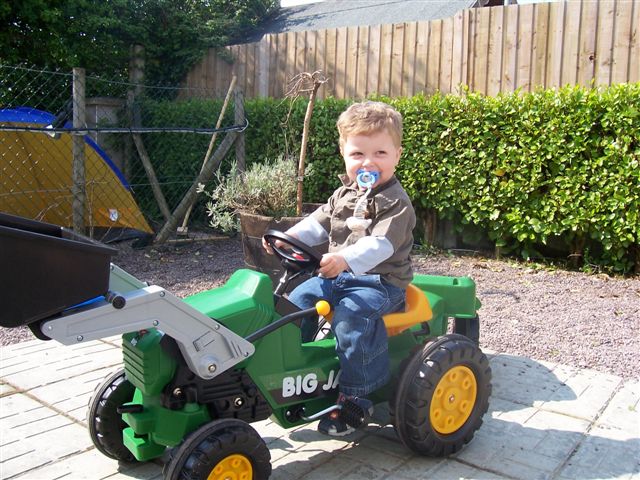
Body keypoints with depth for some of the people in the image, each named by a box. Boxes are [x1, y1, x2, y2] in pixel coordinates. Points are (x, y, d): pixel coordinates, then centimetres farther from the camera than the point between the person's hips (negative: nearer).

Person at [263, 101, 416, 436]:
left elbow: (380, 244, -27)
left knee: (350, 315, -32)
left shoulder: (395, 203, -13)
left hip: (380, 281, -8)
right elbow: (318, 223, 16)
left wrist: (345, 259, -42)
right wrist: (290, 237, -2)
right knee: (298, 300, -5)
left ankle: (355, 396, -18)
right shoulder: (343, 195, 13)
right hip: (339, 275, 8)